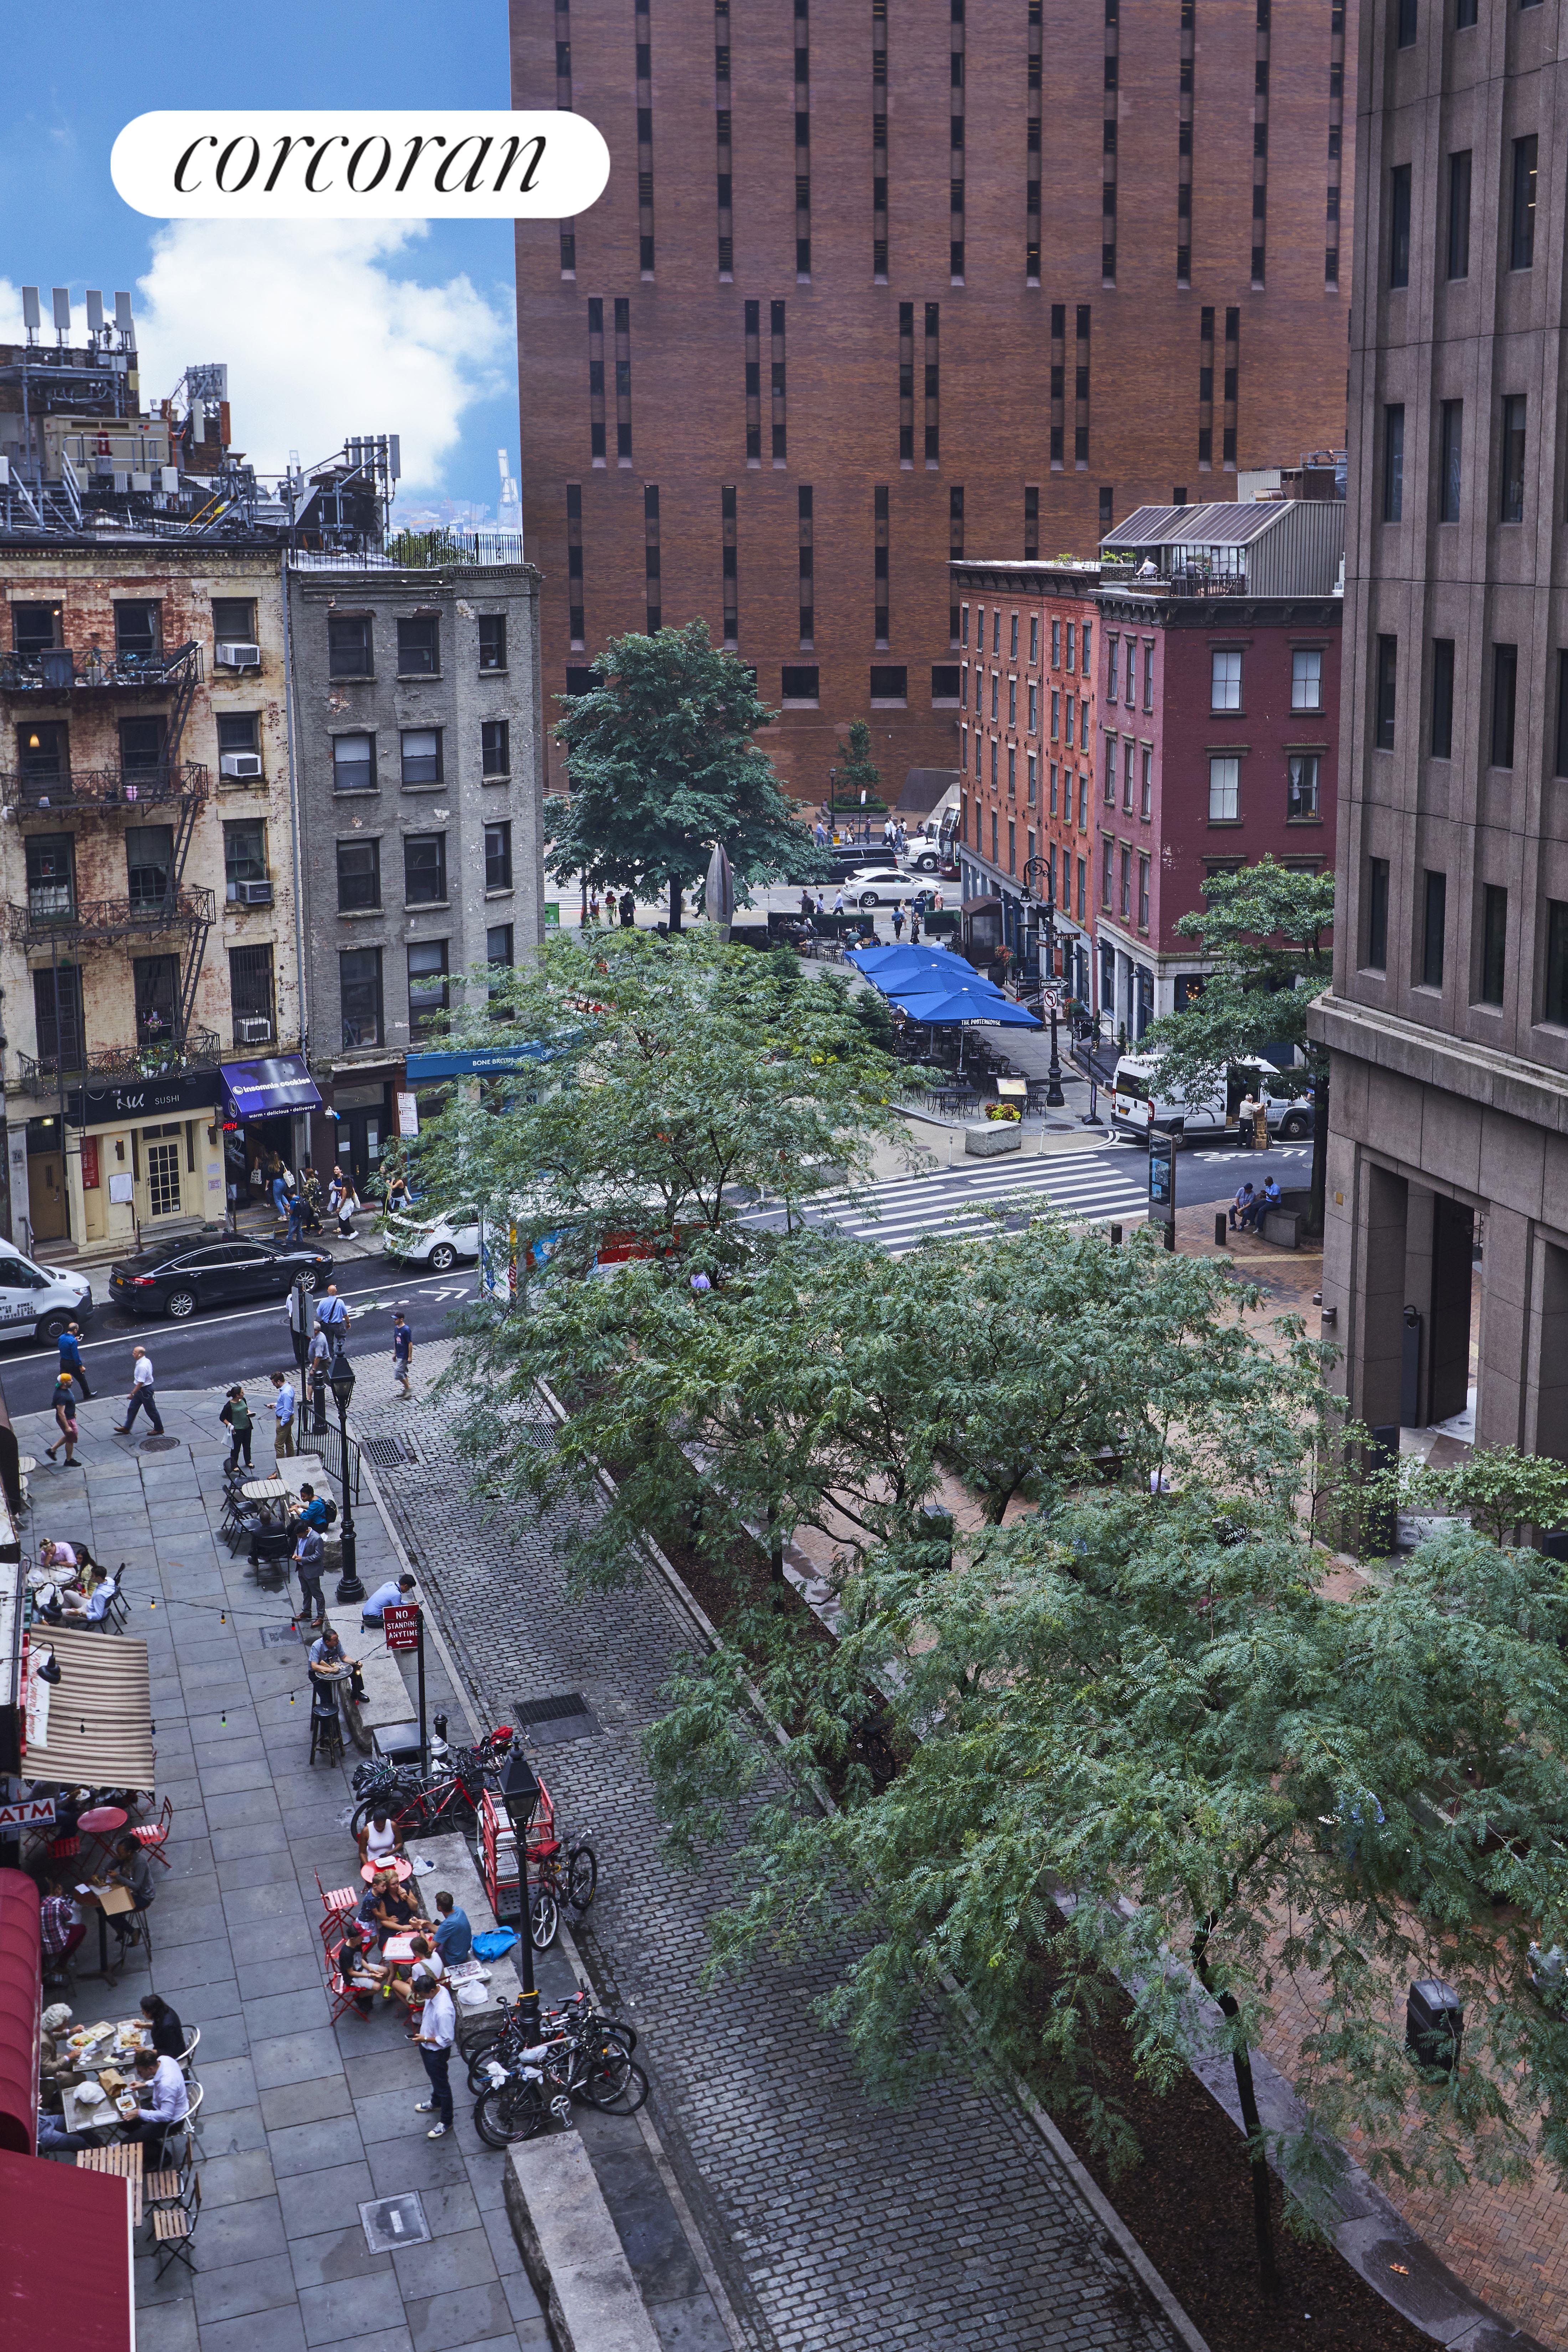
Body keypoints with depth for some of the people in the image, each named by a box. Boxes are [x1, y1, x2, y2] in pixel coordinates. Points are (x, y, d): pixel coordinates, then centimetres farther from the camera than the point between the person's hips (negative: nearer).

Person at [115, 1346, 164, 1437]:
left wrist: (133, 1394, -22)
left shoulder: (142, 1366, -30)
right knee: (132, 1408, 16)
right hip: (141, 1390, 10)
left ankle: (159, 1429, 22)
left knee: (151, 1411, 7)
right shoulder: (147, 1361, 1)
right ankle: (126, 1428, 25)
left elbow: (140, 1382, -29)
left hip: (145, 1390, -10)